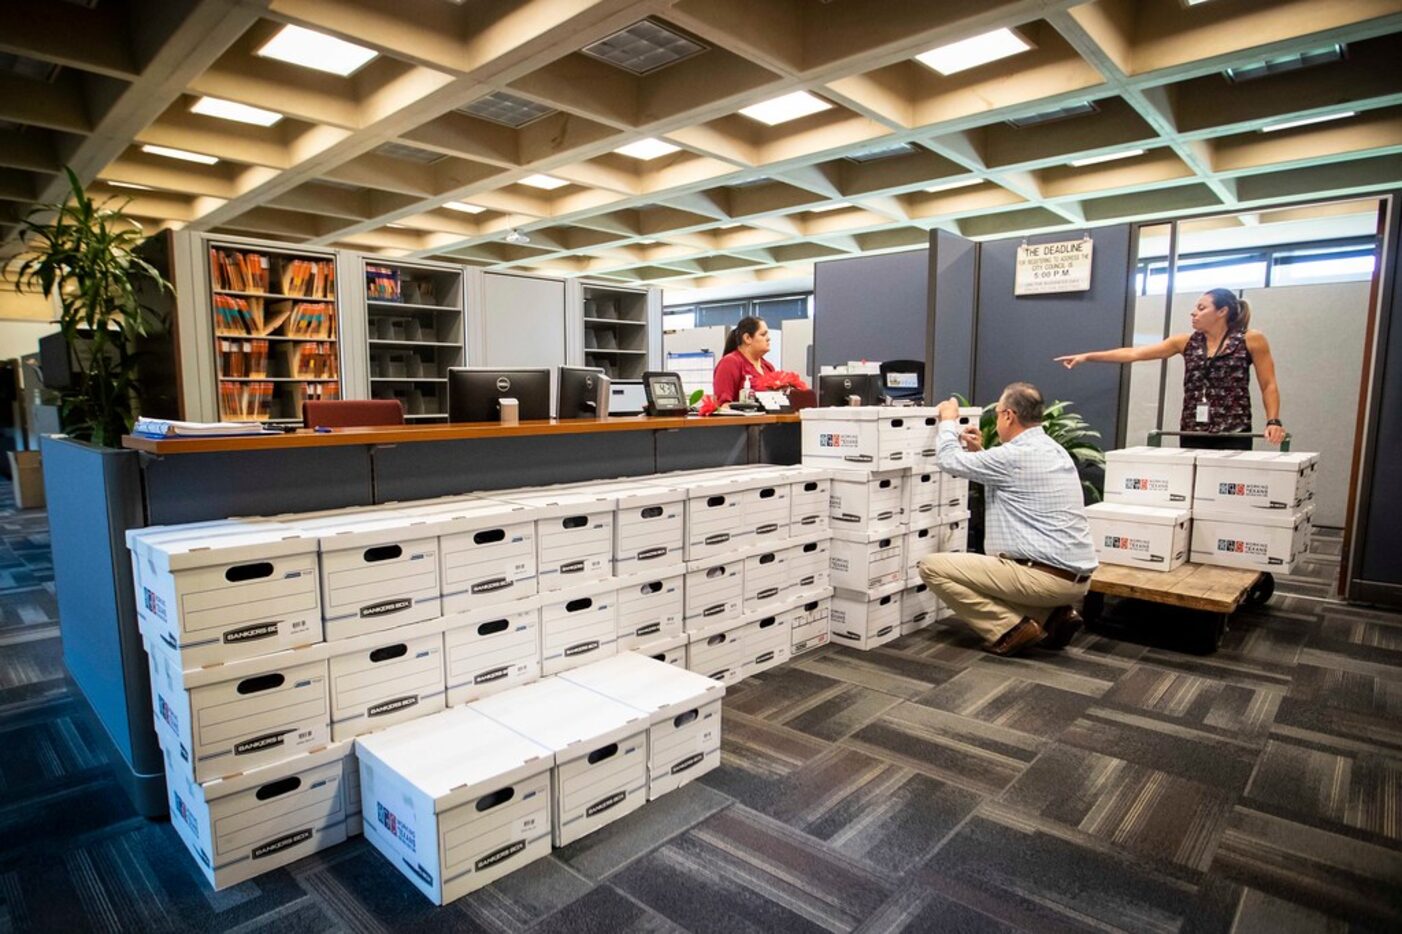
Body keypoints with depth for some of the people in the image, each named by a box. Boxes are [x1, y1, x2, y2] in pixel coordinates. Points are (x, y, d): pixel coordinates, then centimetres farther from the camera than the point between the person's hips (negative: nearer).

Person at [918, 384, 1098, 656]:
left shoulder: (1015, 455, -15)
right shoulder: (1052, 450, 13)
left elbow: (950, 461, -4)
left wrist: (948, 420, 12)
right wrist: (980, 452, 23)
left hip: (1047, 577, -10)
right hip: (1076, 577, 10)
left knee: (932, 566, -8)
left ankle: (1011, 628, -7)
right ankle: (1052, 616, 14)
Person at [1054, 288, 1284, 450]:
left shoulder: (1251, 340, 0)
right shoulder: (1186, 342, 8)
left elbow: (1268, 386, 3)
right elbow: (1135, 353, 3)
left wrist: (1273, 421, -11)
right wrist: (1088, 356, -3)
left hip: (1233, 435, -3)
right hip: (1192, 435, 3)